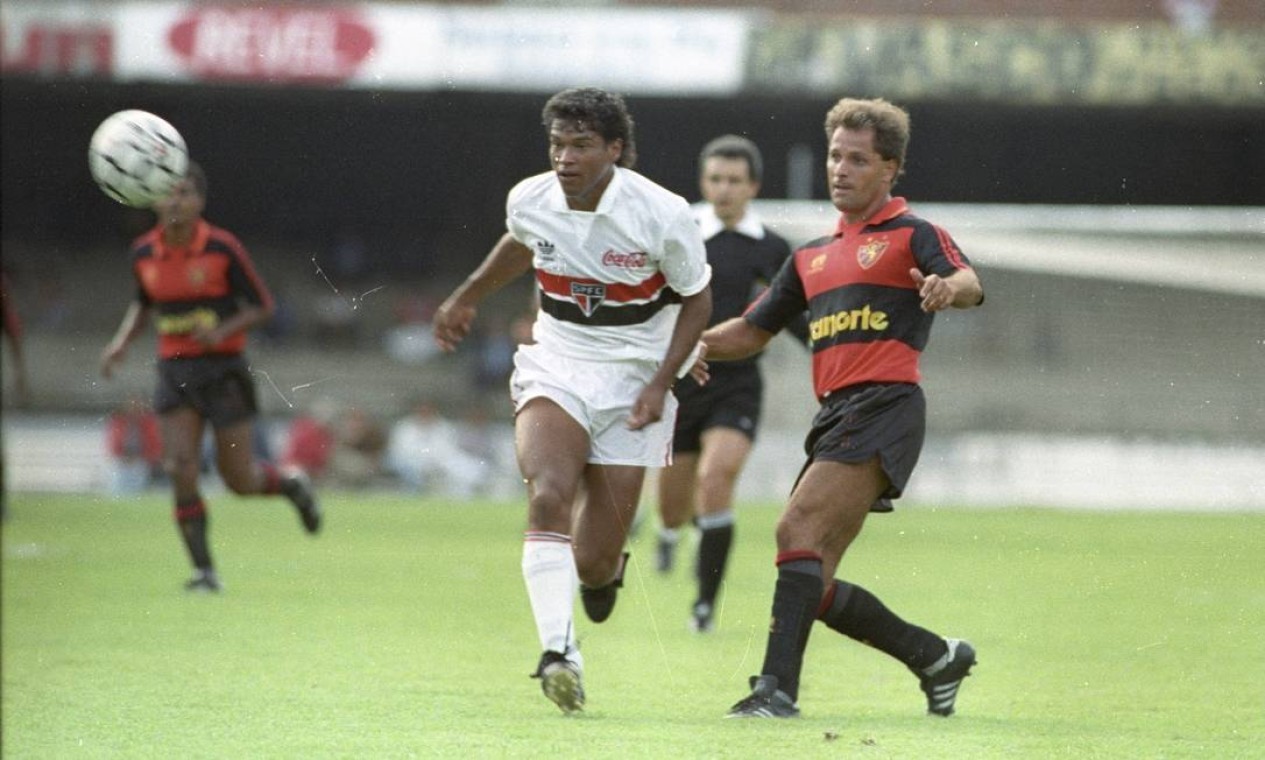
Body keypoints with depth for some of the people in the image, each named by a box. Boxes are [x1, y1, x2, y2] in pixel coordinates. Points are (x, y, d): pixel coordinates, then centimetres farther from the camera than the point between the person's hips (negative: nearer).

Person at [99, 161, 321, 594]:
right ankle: (204, 571, -5)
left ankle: (292, 486, 36)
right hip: (175, 371, 3)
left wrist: (224, 330, -22)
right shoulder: (144, 254, 1)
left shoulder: (223, 249, -12)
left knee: (240, 479, 1)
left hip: (224, 370, -3)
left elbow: (263, 307, -5)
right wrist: (122, 342, 3)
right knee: (179, 469, -12)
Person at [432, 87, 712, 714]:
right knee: (548, 496, -28)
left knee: (593, 563, -3)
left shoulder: (662, 215, -16)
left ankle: (605, 567, 37)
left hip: (631, 383, -2)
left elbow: (696, 299, -2)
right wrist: (466, 297, 28)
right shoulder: (529, 201, -6)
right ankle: (558, 653, -31)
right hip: (554, 369, 2)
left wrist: (660, 384, -10)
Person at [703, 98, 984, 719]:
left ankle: (778, 685, -29)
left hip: (885, 406, -8)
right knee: (816, 585, 4)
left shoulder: (911, 235, 3)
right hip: (833, 415, 8)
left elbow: (969, 284, -16)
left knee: (798, 529, -24)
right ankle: (936, 657, 21)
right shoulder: (812, 257, 25)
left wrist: (948, 286, -41)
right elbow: (752, 332, 30)